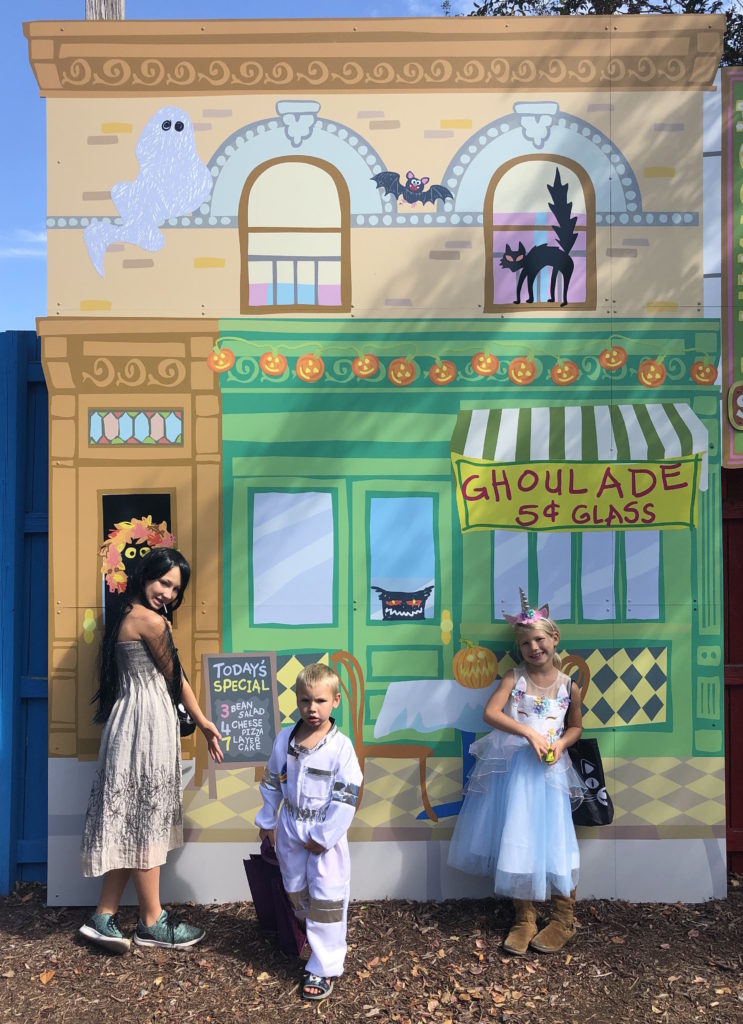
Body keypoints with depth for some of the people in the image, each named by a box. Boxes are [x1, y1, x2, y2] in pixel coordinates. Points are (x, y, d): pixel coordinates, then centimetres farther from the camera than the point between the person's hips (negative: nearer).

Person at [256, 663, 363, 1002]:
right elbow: (271, 782, 7)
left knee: (326, 901, 1)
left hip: (325, 835, -4)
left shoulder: (340, 746, -18)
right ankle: (308, 933, 48)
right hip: (290, 832, 5)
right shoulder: (284, 739, -5)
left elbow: (346, 797, -16)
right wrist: (267, 821, 11)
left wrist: (323, 836, -15)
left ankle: (324, 967, 14)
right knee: (296, 893, 21)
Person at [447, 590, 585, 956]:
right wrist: (528, 732, -23)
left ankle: (562, 920, 21)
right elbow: (491, 712, -14)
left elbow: (575, 727, 15)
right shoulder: (515, 677, -2)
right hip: (511, 769, 0)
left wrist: (560, 743, -6)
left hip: (547, 772, 0)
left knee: (552, 843, 1)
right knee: (514, 843, 6)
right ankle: (524, 918, 23)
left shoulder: (569, 686, 2)